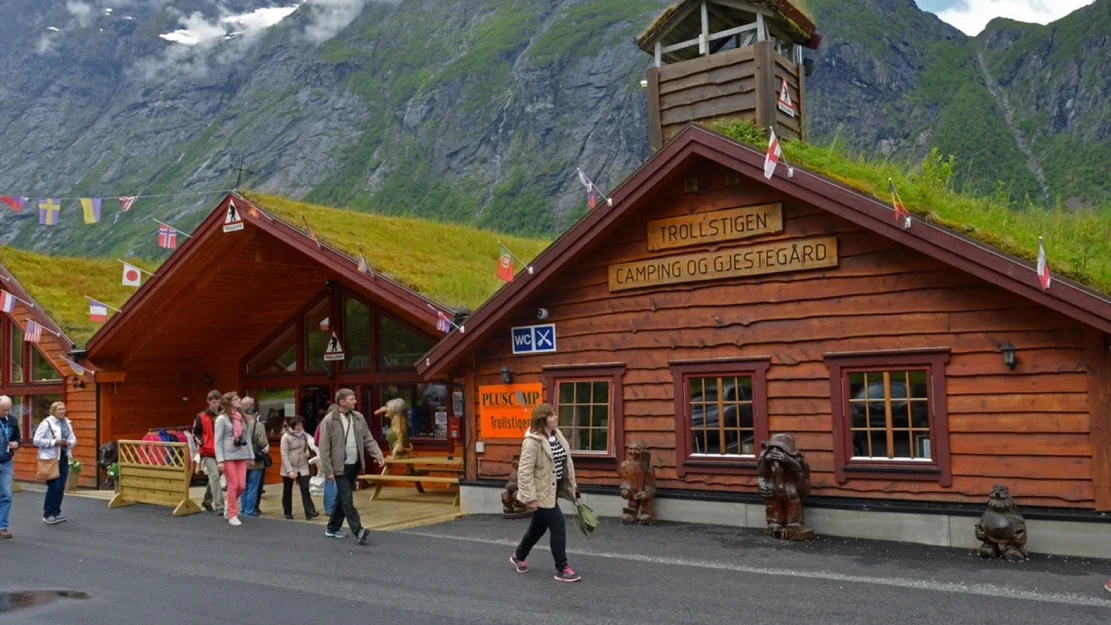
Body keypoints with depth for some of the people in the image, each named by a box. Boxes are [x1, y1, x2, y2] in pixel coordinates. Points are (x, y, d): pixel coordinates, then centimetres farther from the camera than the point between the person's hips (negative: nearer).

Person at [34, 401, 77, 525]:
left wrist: (69, 443, -6)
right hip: (51, 459, -6)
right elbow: (37, 440, -13)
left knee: (61, 487, 9)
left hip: (64, 458, 6)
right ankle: (47, 514, 4)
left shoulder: (67, 423, 9)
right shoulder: (46, 423, -11)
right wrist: (54, 442, -19)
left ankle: (56, 512, 20)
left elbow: (73, 439, 17)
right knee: (53, 486, -8)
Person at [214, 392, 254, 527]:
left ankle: (229, 503, 31)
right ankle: (232, 515, 10)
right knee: (233, 485, -3)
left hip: (241, 455, 5)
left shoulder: (242, 418, 11)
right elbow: (218, 440, -8)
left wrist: (251, 456, 11)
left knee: (241, 485, 3)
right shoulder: (222, 419, -6)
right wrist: (220, 460, -14)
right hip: (228, 456, -5)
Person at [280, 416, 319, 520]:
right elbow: (284, 455, -12)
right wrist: (289, 470, -18)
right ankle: (287, 513, 22)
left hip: (303, 468, 3)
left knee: (305, 489, -7)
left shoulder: (304, 435, 4)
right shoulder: (286, 437, -8)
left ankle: (309, 512, -13)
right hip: (289, 469, -3)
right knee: (287, 491, 9)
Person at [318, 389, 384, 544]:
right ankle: (358, 531, -11)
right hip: (340, 467, -6)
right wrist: (328, 471, -13)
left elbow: (368, 439, 10)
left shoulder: (358, 418, 6)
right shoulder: (329, 420, -11)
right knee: (347, 499, -8)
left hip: (354, 466, 6)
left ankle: (333, 529, 27)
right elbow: (324, 448, -11)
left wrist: (378, 454, -5)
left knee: (342, 498, 15)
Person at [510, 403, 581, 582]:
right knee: (558, 527, -7)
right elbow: (525, 471, -23)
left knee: (539, 527, 21)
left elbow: (566, 462, 14)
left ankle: (519, 556, 42)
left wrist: (572, 485, 14)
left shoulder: (557, 435, 5)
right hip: (541, 492, -9)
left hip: (552, 489, 9)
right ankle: (562, 569, 6)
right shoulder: (533, 441, -21)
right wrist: (529, 497, -25)